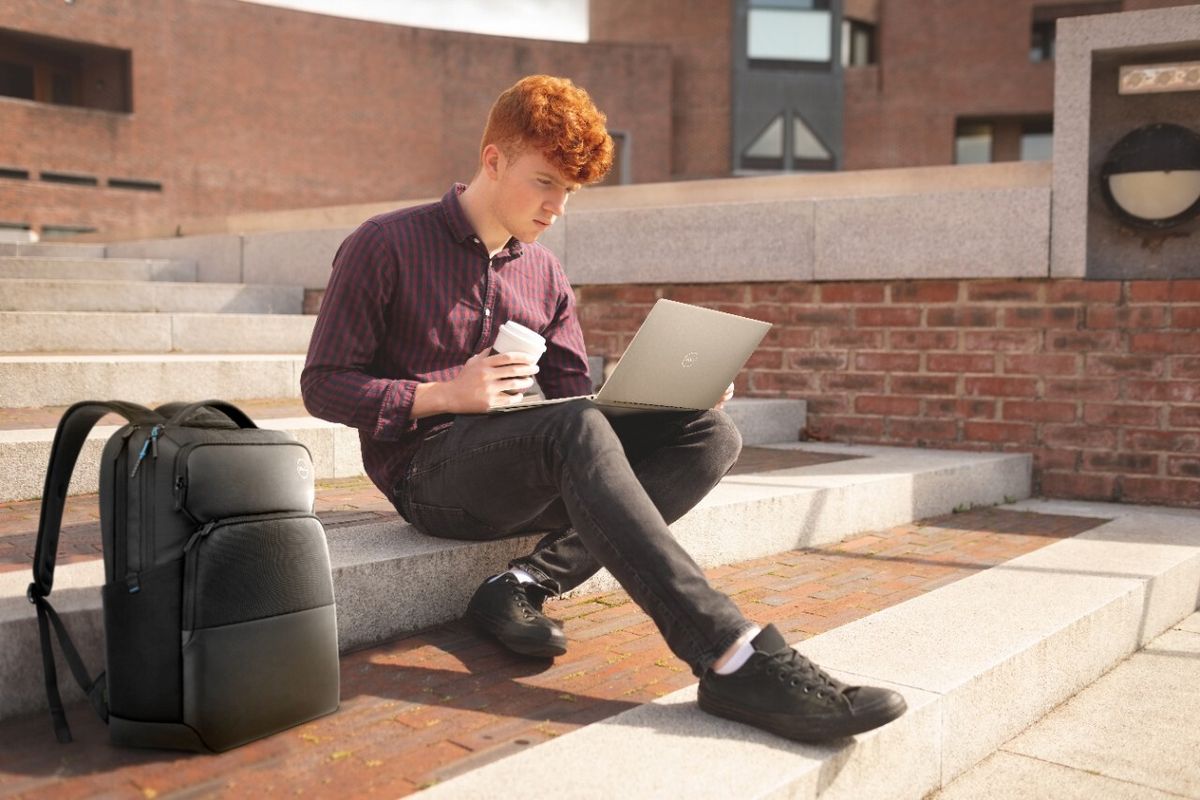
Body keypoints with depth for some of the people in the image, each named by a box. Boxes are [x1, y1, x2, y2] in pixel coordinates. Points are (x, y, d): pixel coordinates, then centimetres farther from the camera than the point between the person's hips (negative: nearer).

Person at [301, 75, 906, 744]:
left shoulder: (545, 276, 16)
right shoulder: (387, 246, -2)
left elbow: (576, 395, 13)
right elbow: (323, 386, -4)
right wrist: (446, 395, -18)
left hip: (536, 475, 6)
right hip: (429, 472, -6)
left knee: (710, 434, -12)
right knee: (576, 431, -37)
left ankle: (527, 585, -25)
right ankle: (734, 658, -44)